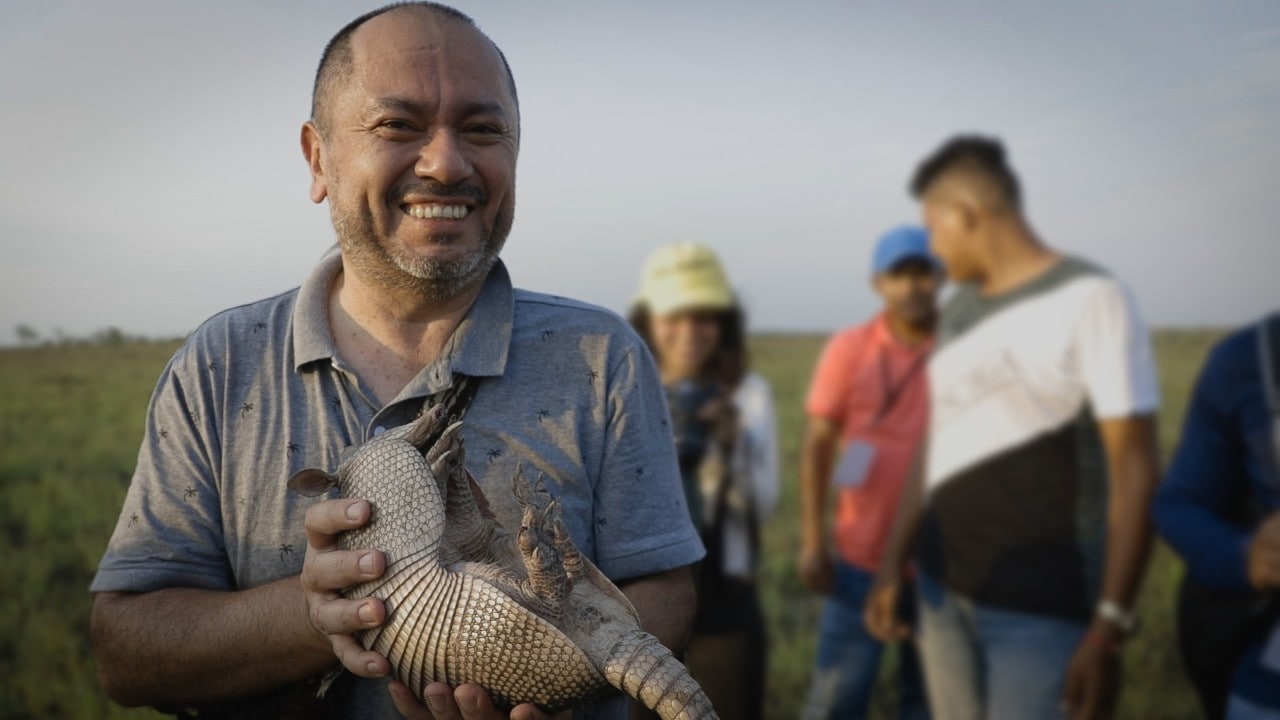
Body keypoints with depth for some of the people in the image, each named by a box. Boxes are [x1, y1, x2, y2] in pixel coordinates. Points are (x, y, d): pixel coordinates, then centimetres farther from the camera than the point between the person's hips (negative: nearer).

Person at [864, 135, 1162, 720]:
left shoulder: (1090, 300, -10)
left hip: (1044, 608, -6)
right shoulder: (958, 311, 10)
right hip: (943, 590, 6)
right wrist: (893, 562, 11)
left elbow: (1134, 469, -13)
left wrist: (1111, 626, -18)